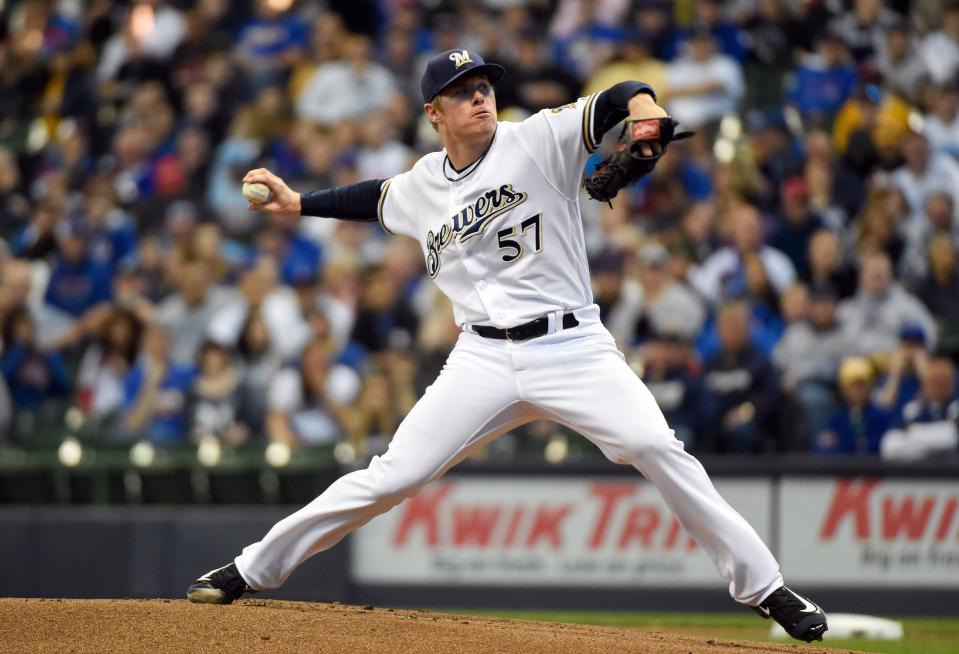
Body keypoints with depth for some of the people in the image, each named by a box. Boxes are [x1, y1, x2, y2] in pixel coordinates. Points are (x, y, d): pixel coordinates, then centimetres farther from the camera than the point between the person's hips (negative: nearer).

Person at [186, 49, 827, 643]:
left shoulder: (536, 141, -3)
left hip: (572, 346, -3)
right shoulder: (422, 185, 11)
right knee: (391, 476, -4)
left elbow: (615, 100, -15)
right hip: (484, 360, 3)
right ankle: (252, 569, 9)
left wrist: (643, 106, -37)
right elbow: (376, 198, 34)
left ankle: (766, 588, -12)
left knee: (658, 450, -21)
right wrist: (297, 202, 30)